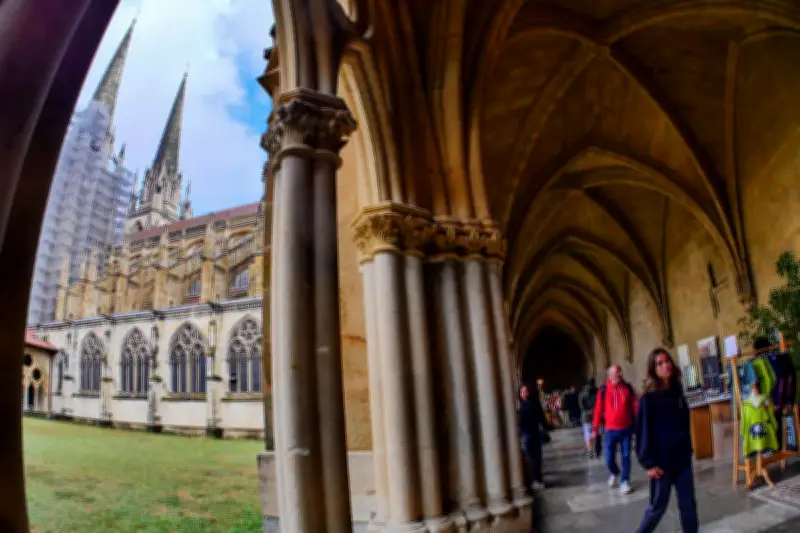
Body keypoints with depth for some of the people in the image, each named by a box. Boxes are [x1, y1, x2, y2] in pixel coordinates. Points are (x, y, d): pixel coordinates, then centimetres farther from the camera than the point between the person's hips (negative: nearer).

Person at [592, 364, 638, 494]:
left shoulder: (628, 388, 1)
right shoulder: (603, 390, -5)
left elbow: (635, 406, 1)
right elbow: (598, 410, -3)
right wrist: (595, 429, -1)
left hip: (626, 429, 1)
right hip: (611, 430, -1)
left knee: (626, 456, 4)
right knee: (609, 458, 3)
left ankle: (624, 482, 17)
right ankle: (615, 474, 33)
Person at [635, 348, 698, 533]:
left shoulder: (677, 393, 6)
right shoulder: (648, 398, -12)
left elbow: (685, 425, 15)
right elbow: (643, 432, -12)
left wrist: (689, 451, 15)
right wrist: (649, 463, -14)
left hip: (682, 459, 6)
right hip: (662, 461, -5)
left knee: (688, 504, 10)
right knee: (658, 506, 6)